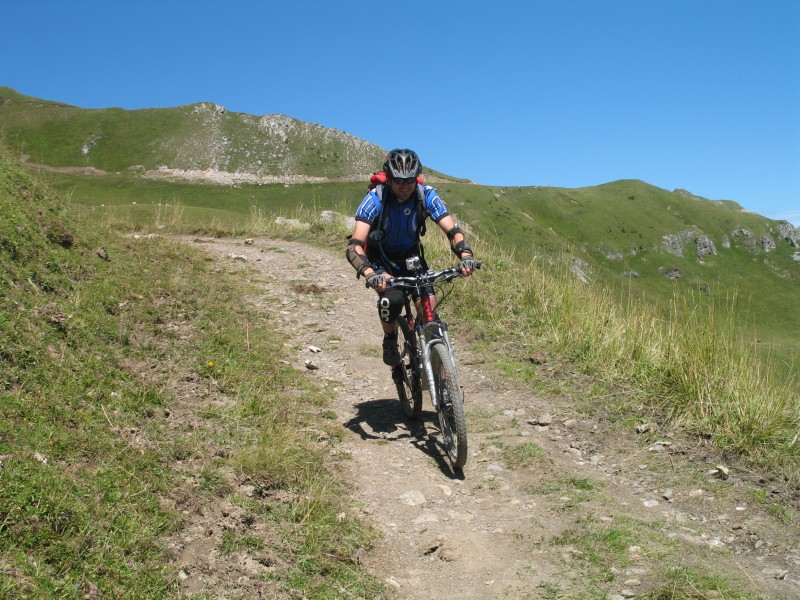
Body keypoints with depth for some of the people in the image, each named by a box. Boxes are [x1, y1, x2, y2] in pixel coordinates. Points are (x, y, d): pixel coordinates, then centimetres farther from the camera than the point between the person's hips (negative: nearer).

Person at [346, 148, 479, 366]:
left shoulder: (426, 195, -21)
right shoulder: (374, 199, -28)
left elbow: (453, 230, -24)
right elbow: (355, 246, -36)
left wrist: (465, 255, -45)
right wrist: (369, 273, -55)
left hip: (411, 256, 3)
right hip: (380, 259, -2)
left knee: (429, 306, -19)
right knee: (392, 298, -31)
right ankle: (389, 341, 0)